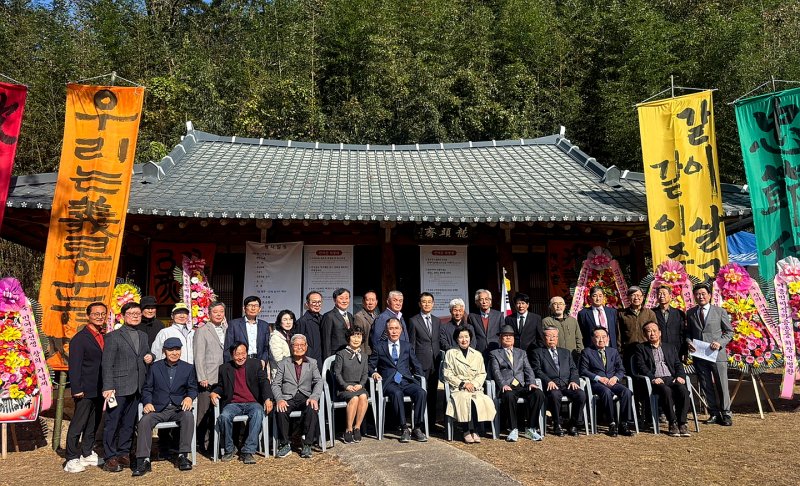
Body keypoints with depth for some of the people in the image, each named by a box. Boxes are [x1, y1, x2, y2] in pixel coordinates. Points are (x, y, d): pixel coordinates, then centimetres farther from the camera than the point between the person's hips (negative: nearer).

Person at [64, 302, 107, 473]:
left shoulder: (103, 337, 11)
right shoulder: (80, 338, -11)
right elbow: (74, 367, -14)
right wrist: (76, 389, -19)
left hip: (99, 390, 8)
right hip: (85, 391, -8)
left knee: (93, 424, 17)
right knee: (78, 425, 0)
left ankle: (87, 454, 29)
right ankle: (72, 459, 9)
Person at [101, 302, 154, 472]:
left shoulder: (143, 336, 15)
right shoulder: (113, 336, -4)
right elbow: (107, 364, -8)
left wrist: (150, 357, 3)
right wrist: (108, 387, -15)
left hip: (136, 388, 6)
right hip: (119, 388, -6)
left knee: (129, 423, 13)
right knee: (112, 423, 0)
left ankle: (124, 454, 23)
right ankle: (110, 458, 9)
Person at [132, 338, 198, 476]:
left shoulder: (188, 368, 11)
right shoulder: (155, 367, 11)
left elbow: (193, 388, 11)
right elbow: (147, 389, 11)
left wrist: (189, 397, -12)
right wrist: (147, 402, -9)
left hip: (178, 408, 0)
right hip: (158, 409, 1)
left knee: (188, 416, -32)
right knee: (145, 421, -29)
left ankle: (183, 456, -25)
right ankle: (143, 461, -23)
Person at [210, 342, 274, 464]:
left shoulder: (255, 364, 9)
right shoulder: (225, 368, 13)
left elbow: (264, 382, 1)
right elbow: (221, 386, 23)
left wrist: (268, 399, -16)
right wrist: (214, 392, -2)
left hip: (252, 403, -1)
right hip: (233, 404, 1)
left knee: (258, 413, -34)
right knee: (224, 416, -31)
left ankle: (248, 451, -28)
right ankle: (229, 449, -7)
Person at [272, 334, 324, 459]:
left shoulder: (312, 363, 17)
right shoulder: (283, 364, 15)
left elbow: (318, 382, 4)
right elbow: (275, 384, 6)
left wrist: (314, 397, -16)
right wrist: (279, 399, -14)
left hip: (305, 397, 0)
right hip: (288, 398, 0)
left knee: (312, 409, -32)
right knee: (280, 411, -32)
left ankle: (307, 445, -22)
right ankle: (285, 445, -16)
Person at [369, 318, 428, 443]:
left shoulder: (407, 346, 20)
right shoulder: (379, 347, 12)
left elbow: (417, 366, 23)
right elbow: (370, 366, 12)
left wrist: (418, 375, 6)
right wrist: (374, 373, -8)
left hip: (407, 381, 3)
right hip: (389, 383, -2)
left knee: (421, 392, -28)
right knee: (397, 393, -37)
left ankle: (416, 428, -20)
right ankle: (404, 428, -28)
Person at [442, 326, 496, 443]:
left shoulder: (477, 354, 19)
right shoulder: (450, 353, 11)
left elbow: (482, 374, 14)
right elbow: (447, 374, 3)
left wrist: (474, 384, -6)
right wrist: (462, 383, -8)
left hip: (475, 388, 2)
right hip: (458, 389, -2)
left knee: (484, 401, -31)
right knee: (465, 400, -36)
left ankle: (472, 430, -16)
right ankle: (467, 432, -21)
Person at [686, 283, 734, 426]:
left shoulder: (720, 311, 3)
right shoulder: (690, 313, 9)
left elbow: (729, 331, 5)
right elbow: (688, 332, 15)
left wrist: (720, 343, -11)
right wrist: (689, 342, -5)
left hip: (717, 354, -2)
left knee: (722, 386, 2)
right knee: (706, 387, 8)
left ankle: (725, 414, 15)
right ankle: (714, 413, 20)